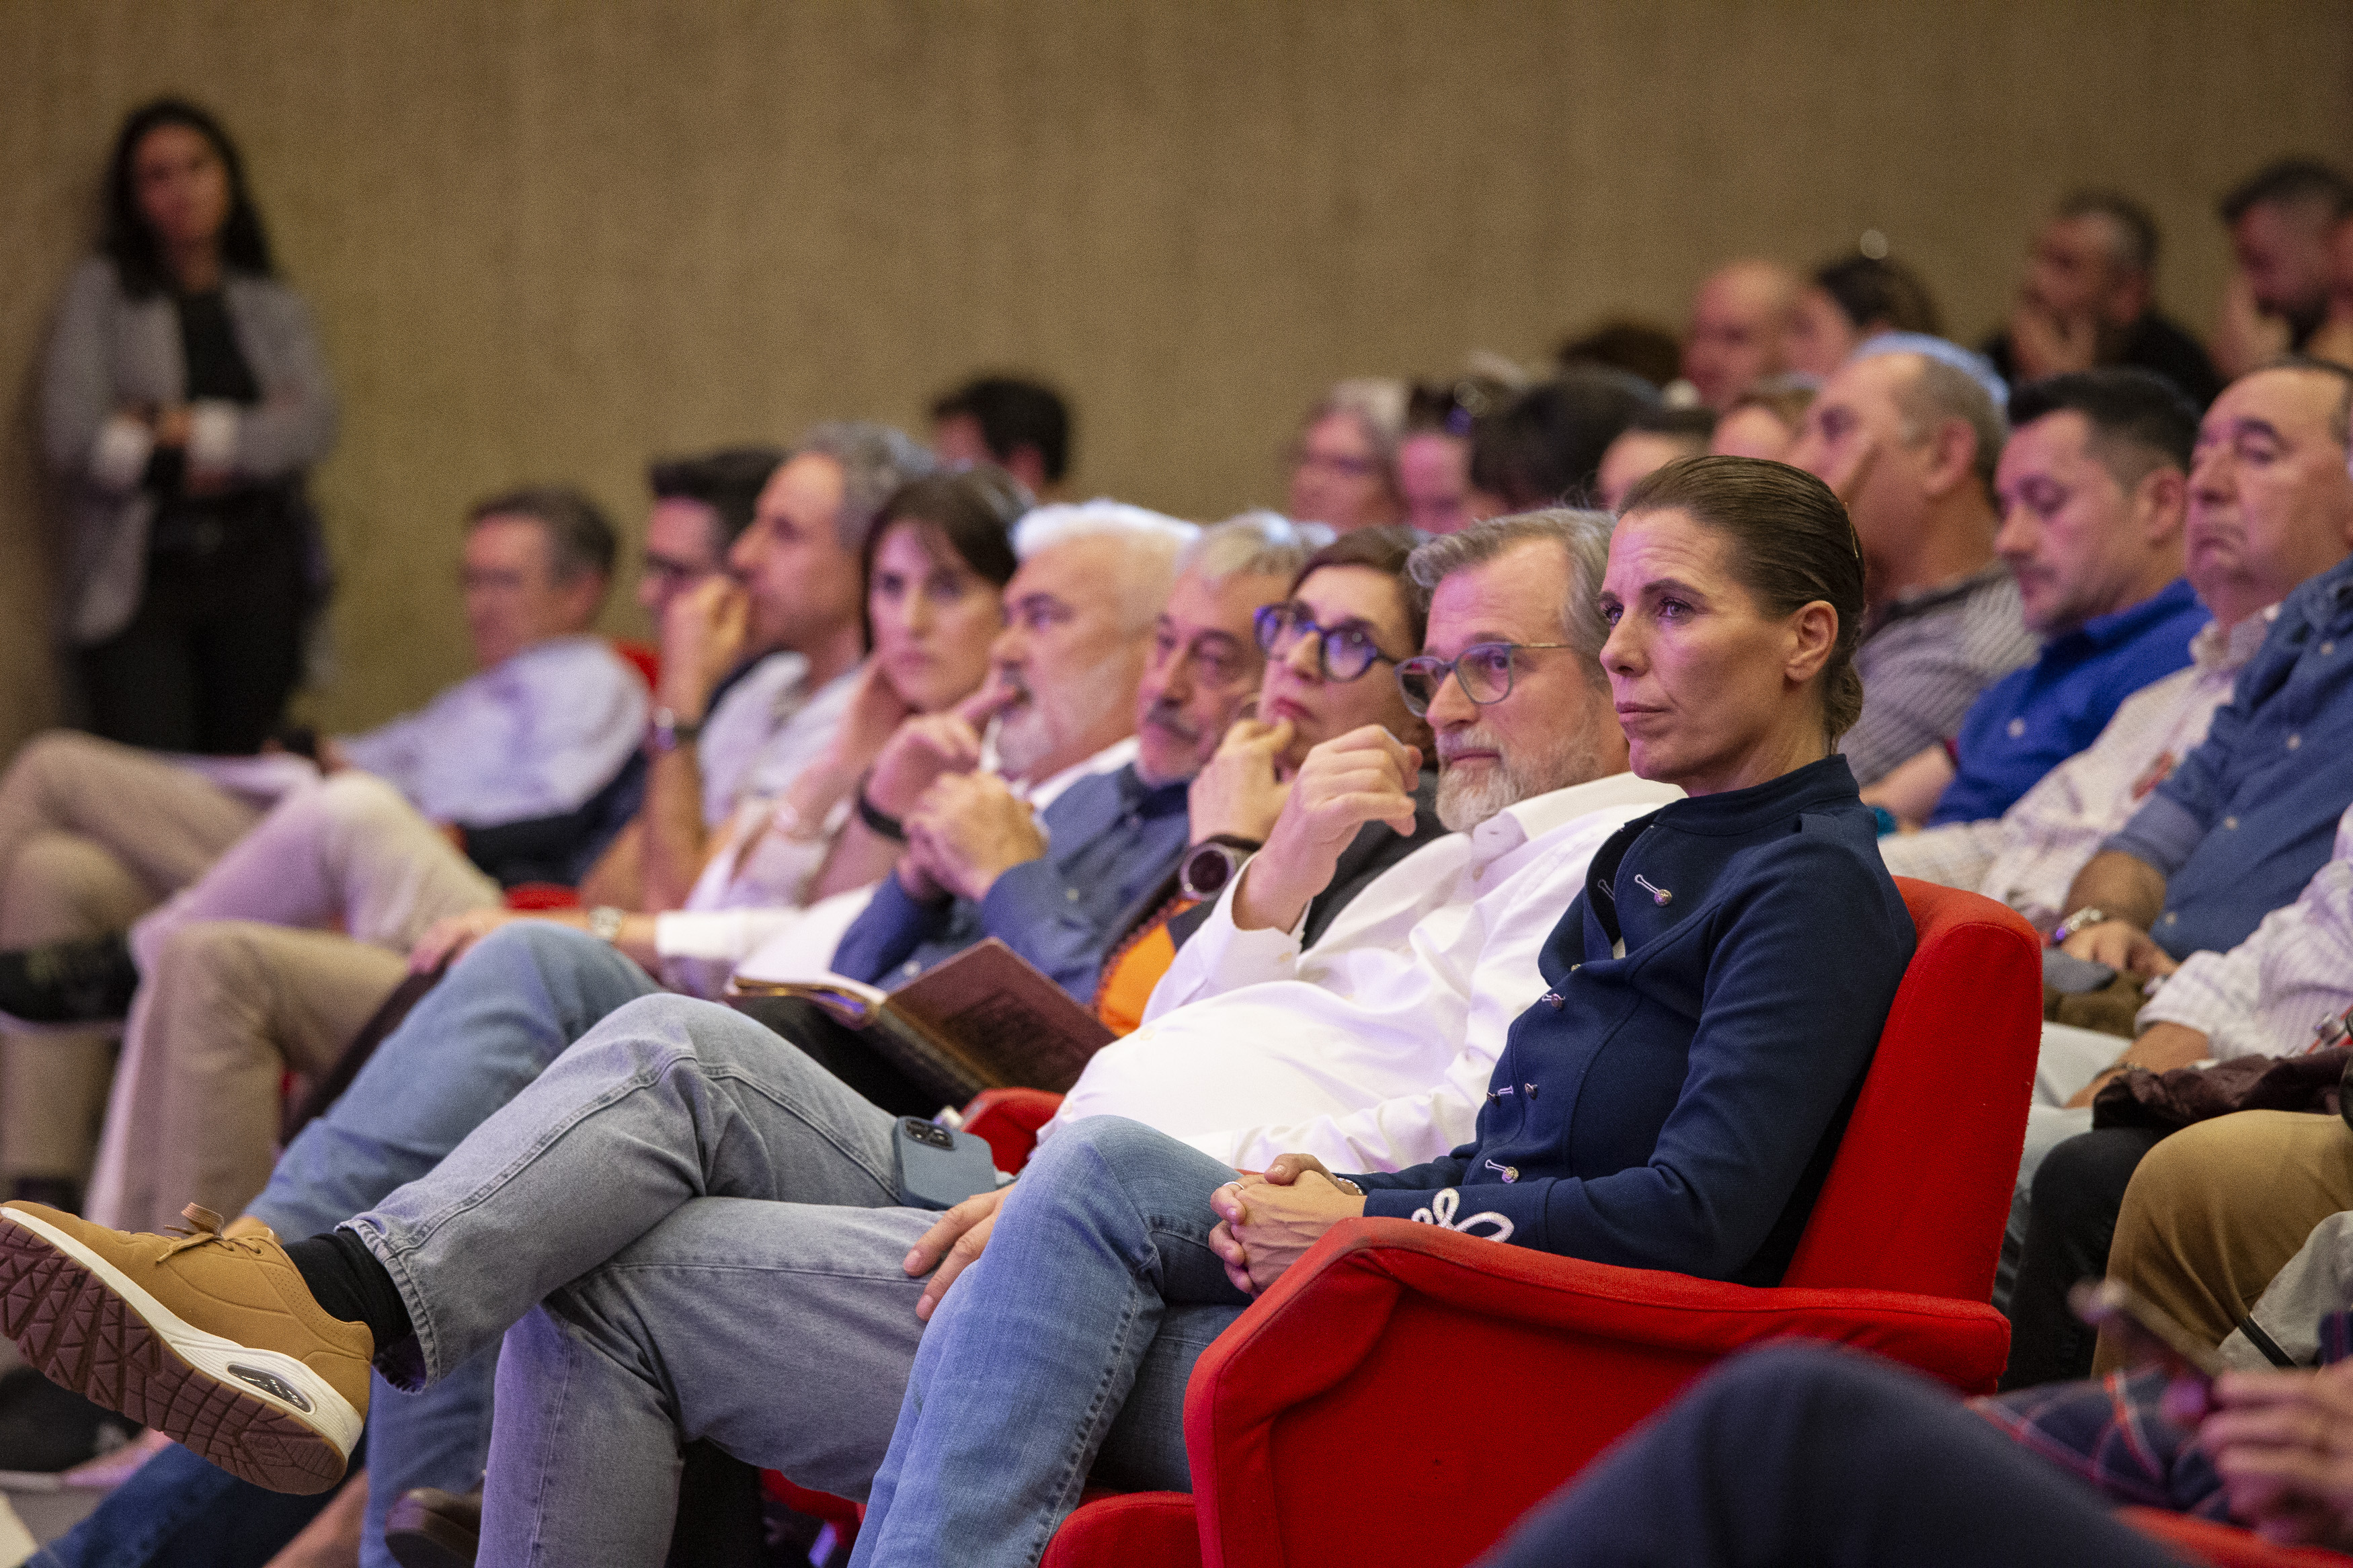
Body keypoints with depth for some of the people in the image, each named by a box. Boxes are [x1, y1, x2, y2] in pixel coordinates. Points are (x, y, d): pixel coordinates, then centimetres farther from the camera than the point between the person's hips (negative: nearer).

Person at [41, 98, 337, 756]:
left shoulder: (275, 307, 14)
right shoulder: (101, 292, 6)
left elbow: (314, 425, -2)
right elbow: (70, 437, -6)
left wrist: (185, 430, -10)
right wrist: (241, 444, -1)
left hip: (256, 578, 3)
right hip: (140, 579, -3)